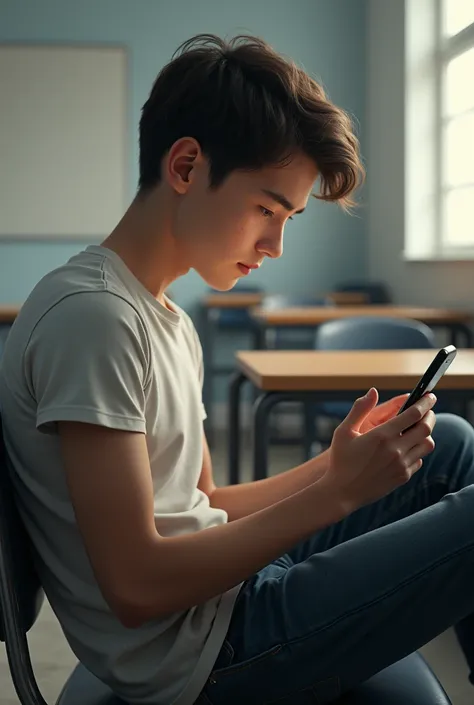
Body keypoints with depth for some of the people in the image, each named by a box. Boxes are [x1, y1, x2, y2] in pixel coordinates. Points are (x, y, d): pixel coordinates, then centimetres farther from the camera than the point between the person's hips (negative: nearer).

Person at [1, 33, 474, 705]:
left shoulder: (169, 320, 12)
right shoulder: (90, 314, -20)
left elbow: (199, 507, 12)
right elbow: (136, 587, -23)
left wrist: (334, 465, 0)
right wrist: (337, 492, -19)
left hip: (216, 578, 10)